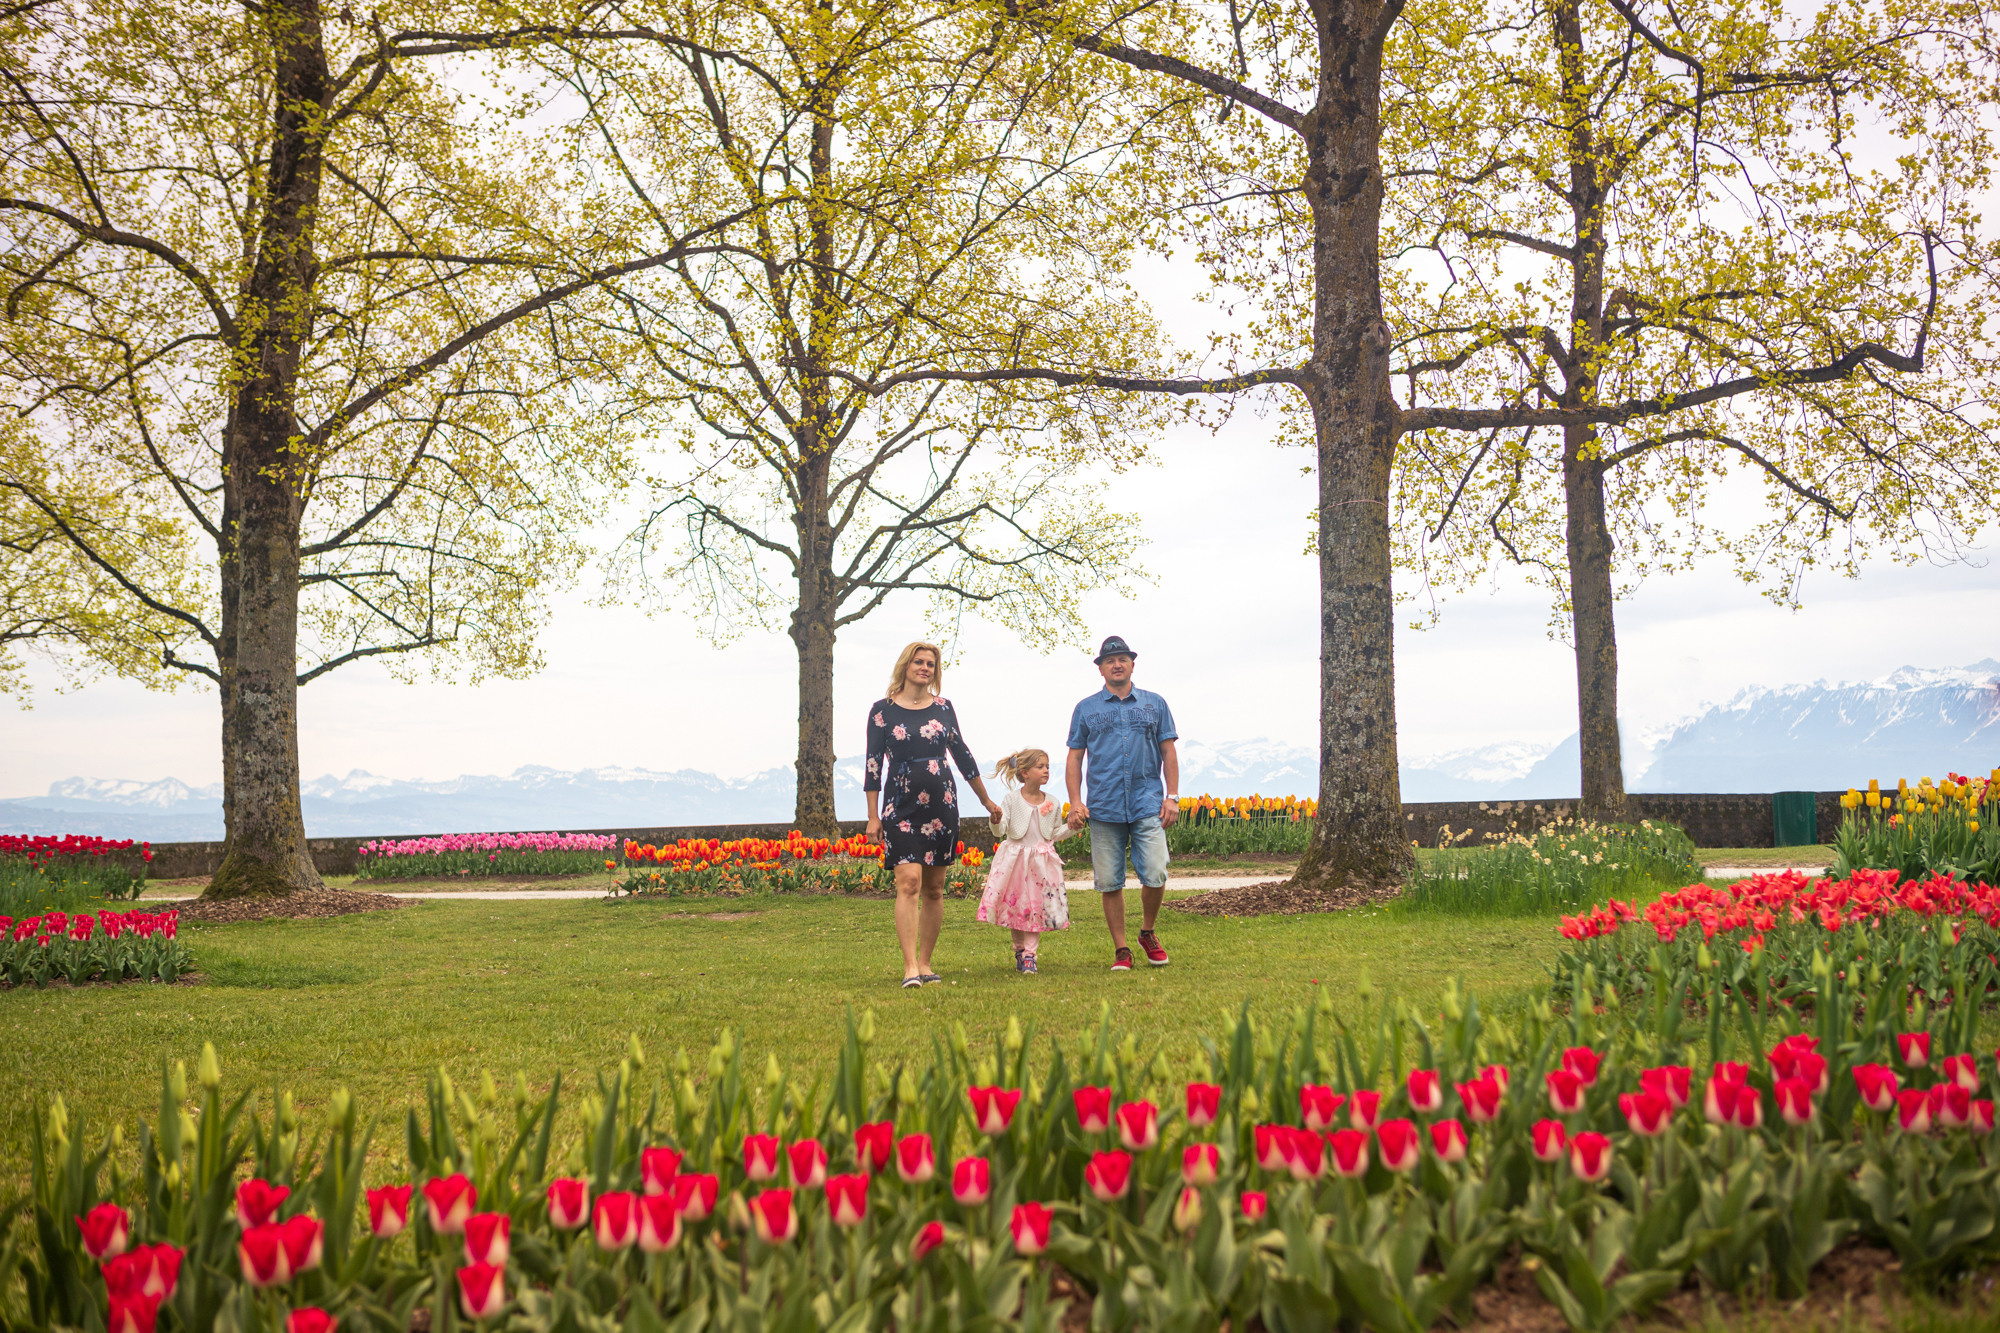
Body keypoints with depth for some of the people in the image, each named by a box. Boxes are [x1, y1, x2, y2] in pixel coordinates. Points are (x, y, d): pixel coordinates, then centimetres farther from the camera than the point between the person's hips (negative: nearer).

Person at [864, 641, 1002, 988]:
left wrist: (987, 800, 23)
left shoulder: (943, 707, 9)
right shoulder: (882, 709, 1)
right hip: (901, 808, -3)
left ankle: (925, 964, 14)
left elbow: (962, 754, 18)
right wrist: (873, 816, -2)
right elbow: (873, 764, 1)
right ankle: (910, 968, -18)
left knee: (934, 889, 6)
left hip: (942, 806, 4)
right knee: (909, 882, -16)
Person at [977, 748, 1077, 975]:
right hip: (1015, 859, -2)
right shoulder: (1011, 799, -4)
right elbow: (999, 832, -8)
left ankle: (1029, 955, 1)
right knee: (1016, 906, 3)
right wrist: (996, 821, -28)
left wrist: (1071, 827, 0)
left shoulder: (1052, 803, 6)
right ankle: (1019, 950, 19)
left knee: (1036, 908, -3)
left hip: (1042, 862, 2)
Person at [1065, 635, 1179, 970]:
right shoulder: (1086, 709, 12)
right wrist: (1075, 802, -1)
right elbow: (1075, 758, 11)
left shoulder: (1154, 704, 12)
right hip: (1104, 808, 1)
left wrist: (1172, 797, 2)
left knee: (1155, 876, -10)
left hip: (1148, 805, 0)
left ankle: (1148, 933, 14)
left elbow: (1168, 753, 12)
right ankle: (1120, 949, 11)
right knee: (1109, 882, 1)